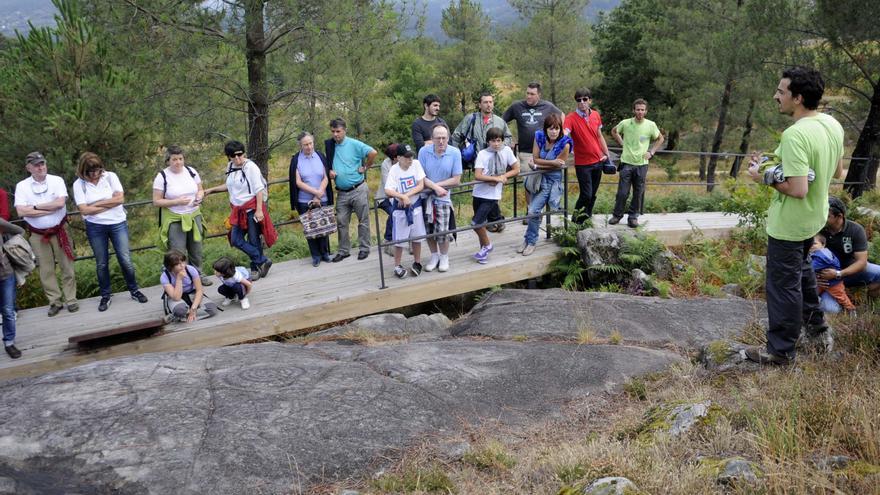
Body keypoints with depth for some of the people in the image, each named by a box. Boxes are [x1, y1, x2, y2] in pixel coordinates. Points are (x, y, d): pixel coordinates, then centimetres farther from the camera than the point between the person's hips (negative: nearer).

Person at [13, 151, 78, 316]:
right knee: (46, 270, 7)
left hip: (59, 231, -1)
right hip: (38, 235, 1)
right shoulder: (22, 186, -3)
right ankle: (55, 301, 16)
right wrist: (49, 209, -16)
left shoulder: (57, 180, -5)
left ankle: (70, 299, 13)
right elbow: (21, 211, -14)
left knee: (66, 266, 3)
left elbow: (60, 203, -18)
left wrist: (36, 206, -12)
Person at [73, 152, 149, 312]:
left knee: (126, 260, 0)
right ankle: (106, 295, 24)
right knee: (101, 263, 10)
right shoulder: (79, 184, -6)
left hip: (118, 224, 0)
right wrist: (110, 204, -11)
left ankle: (134, 290, 19)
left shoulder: (110, 176, -4)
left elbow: (120, 198, -12)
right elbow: (84, 209, -14)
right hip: (95, 228, 0)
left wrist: (97, 204, -11)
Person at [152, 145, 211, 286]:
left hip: (194, 216, 4)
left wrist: (199, 198, -11)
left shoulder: (191, 171, 1)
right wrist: (177, 202, -22)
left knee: (196, 249, 14)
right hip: (174, 220, -4)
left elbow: (200, 190, 13)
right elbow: (156, 201, -10)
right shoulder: (162, 176, -11)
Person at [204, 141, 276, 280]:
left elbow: (259, 190, -15)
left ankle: (256, 269, 16)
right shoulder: (230, 167, 8)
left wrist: (259, 210, -21)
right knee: (236, 240, 0)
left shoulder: (250, 167, -14)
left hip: (252, 208, -7)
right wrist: (212, 190, 22)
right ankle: (262, 261, 6)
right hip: (238, 210, 7)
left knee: (253, 240, -1)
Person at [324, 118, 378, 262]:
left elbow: (373, 153, -19)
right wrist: (329, 171, -2)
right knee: (341, 222, 8)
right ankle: (343, 251, 18)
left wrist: (365, 167, -11)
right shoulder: (329, 145, 5)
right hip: (341, 192, 5)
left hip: (358, 190, -5)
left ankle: (364, 248, 17)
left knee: (363, 221, 5)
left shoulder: (354, 144, -10)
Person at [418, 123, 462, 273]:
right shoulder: (424, 151, -11)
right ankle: (434, 256, 33)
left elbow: (456, 180, -10)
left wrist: (437, 185, -13)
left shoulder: (455, 153, -13)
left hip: (443, 196, -2)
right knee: (428, 230, 12)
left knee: (442, 231, -3)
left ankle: (444, 257, 22)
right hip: (425, 196, 2)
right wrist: (435, 187, -19)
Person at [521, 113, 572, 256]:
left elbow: (557, 165, -9)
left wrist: (538, 165, -4)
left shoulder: (564, 144, -16)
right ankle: (530, 240, 11)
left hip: (556, 180, -4)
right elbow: (535, 159, -5)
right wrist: (552, 162, -17)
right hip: (542, 179, 4)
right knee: (533, 211, -4)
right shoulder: (539, 137, -5)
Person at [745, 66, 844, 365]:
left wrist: (766, 178, -17)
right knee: (802, 268, 30)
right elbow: (837, 172, 12)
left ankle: (781, 351, 17)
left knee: (784, 285, 4)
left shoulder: (795, 135, -29)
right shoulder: (833, 125, -1)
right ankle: (817, 327, 43)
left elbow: (798, 190, -31)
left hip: (790, 223, -9)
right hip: (815, 217, 9)